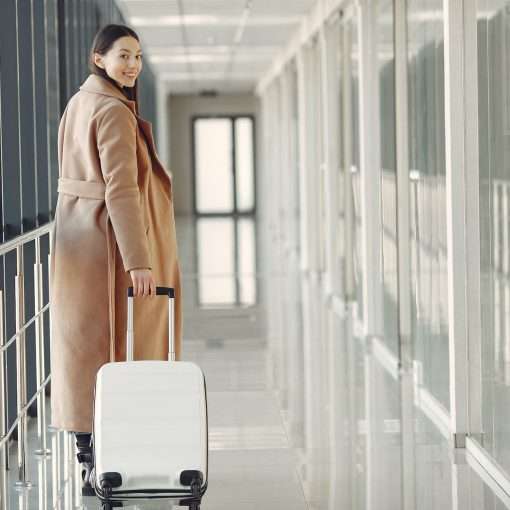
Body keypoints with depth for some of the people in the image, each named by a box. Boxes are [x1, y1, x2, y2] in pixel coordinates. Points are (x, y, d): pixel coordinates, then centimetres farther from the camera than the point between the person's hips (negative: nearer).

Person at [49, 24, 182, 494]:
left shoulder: (79, 104, 15)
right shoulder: (114, 112, -15)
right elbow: (121, 190, -23)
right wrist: (138, 260, -26)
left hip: (78, 241, 9)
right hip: (109, 242, -9)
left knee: (85, 346, 11)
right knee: (110, 348, -4)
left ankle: (89, 456, 18)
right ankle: (99, 465, 0)